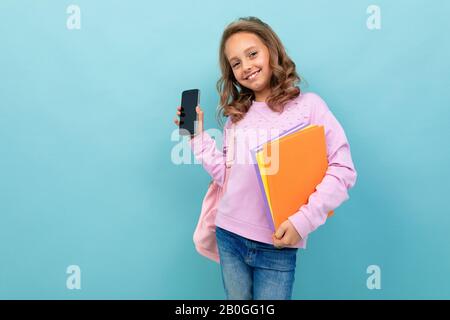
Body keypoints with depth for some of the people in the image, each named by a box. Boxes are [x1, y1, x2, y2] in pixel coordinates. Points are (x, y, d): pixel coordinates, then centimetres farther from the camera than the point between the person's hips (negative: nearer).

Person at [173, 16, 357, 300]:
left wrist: (303, 220, -18)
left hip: (277, 245, -4)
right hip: (229, 236, 4)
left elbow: (342, 169, -10)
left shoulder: (308, 105, -6)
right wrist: (198, 136, 3)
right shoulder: (236, 115, 8)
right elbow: (227, 175, 6)